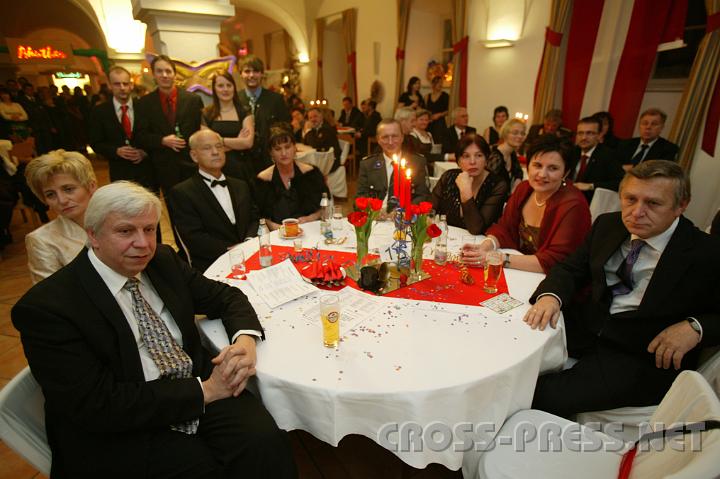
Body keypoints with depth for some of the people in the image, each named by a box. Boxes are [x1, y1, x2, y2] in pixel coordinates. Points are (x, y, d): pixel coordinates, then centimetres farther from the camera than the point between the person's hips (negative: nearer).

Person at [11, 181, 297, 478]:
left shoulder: (163, 261, 3)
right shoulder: (47, 307, -13)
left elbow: (225, 296, 9)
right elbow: (97, 406, -17)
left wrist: (245, 339, -13)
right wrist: (202, 391, -18)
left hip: (203, 385, 4)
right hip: (121, 432, -3)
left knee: (265, 441, -21)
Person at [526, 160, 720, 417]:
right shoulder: (608, 225, 4)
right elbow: (571, 268, 4)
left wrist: (695, 327, -21)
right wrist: (551, 296, -16)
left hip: (644, 355, -5)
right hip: (585, 326, 5)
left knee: (545, 395, -25)